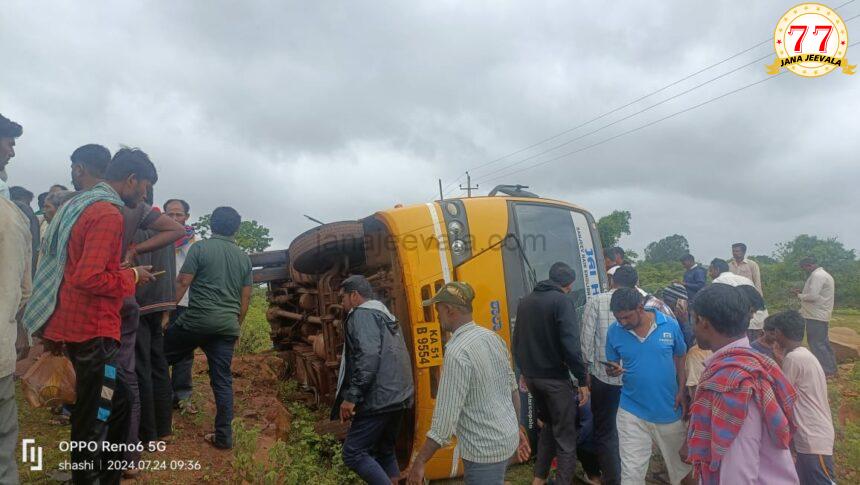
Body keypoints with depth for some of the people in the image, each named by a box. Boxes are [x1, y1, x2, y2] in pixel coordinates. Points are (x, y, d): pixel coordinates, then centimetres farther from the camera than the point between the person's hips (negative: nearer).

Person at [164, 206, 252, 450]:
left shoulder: (200, 248, 0)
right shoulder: (244, 258, 12)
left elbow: (182, 283, -6)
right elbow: (246, 297, 14)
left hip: (198, 319, -4)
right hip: (227, 325, 4)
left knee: (161, 358, 18)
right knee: (223, 380, 7)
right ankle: (223, 436, 11)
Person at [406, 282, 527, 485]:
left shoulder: (457, 352, -24)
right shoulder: (493, 337, 1)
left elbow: (446, 417, -24)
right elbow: (513, 388, 10)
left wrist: (419, 462, -15)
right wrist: (516, 428, 22)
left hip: (484, 450, -8)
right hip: (507, 438, 8)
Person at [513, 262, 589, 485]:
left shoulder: (525, 302, 8)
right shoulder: (562, 301, -13)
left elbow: (517, 341, 14)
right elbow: (571, 345, -19)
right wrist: (582, 380, -12)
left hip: (532, 376, 7)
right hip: (556, 378, -7)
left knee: (549, 425, 24)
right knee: (565, 435, 5)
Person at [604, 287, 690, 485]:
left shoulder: (670, 325, -10)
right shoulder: (614, 331, -8)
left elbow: (680, 359, 4)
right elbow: (612, 365, 3)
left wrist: (682, 392, -2)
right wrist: (613, 370, -20)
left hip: (669, 410, 1)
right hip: (632, 412, 0)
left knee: (680, 463, 20)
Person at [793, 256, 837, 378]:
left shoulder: (817, 275, -16)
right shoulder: (824, 274, 17)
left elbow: (812, 296, -23)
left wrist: (799, 295, -7)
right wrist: (803, 292, 10)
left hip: (816, 316, -10)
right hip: (822, 315, 10)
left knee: (816, 344, -5)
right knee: (823, 343, 15)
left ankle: (826, 371, -1)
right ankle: (831, 369, 20)